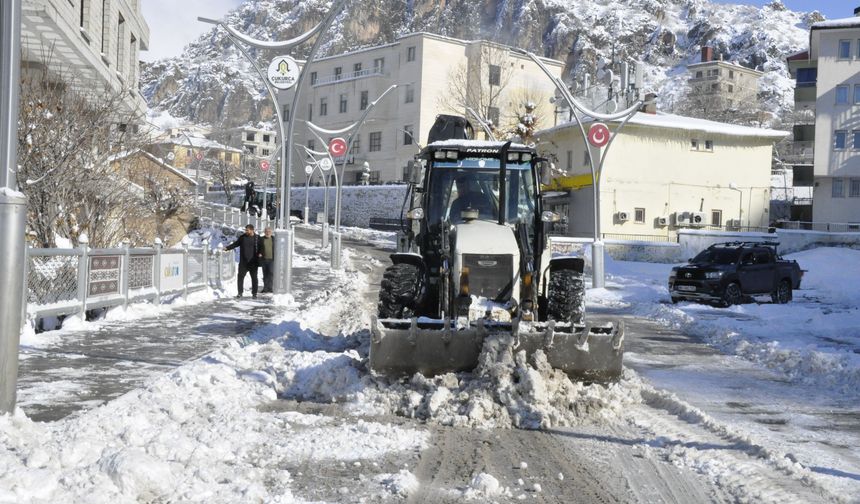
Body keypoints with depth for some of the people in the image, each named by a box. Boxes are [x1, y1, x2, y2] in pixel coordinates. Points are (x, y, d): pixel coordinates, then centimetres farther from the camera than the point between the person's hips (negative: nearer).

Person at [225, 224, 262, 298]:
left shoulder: (257, 238, 1)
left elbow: (261, 247, 5)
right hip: (243, 262, 2)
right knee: (240, 276, -1)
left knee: (254, 277, 3)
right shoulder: (242, 237, 6)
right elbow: (235, 244, 12)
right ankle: (240, 292, 8)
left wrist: (260, 253, -14)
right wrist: (227, 248, 2)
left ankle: (254, 293, 11)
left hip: (253, 262, -2)